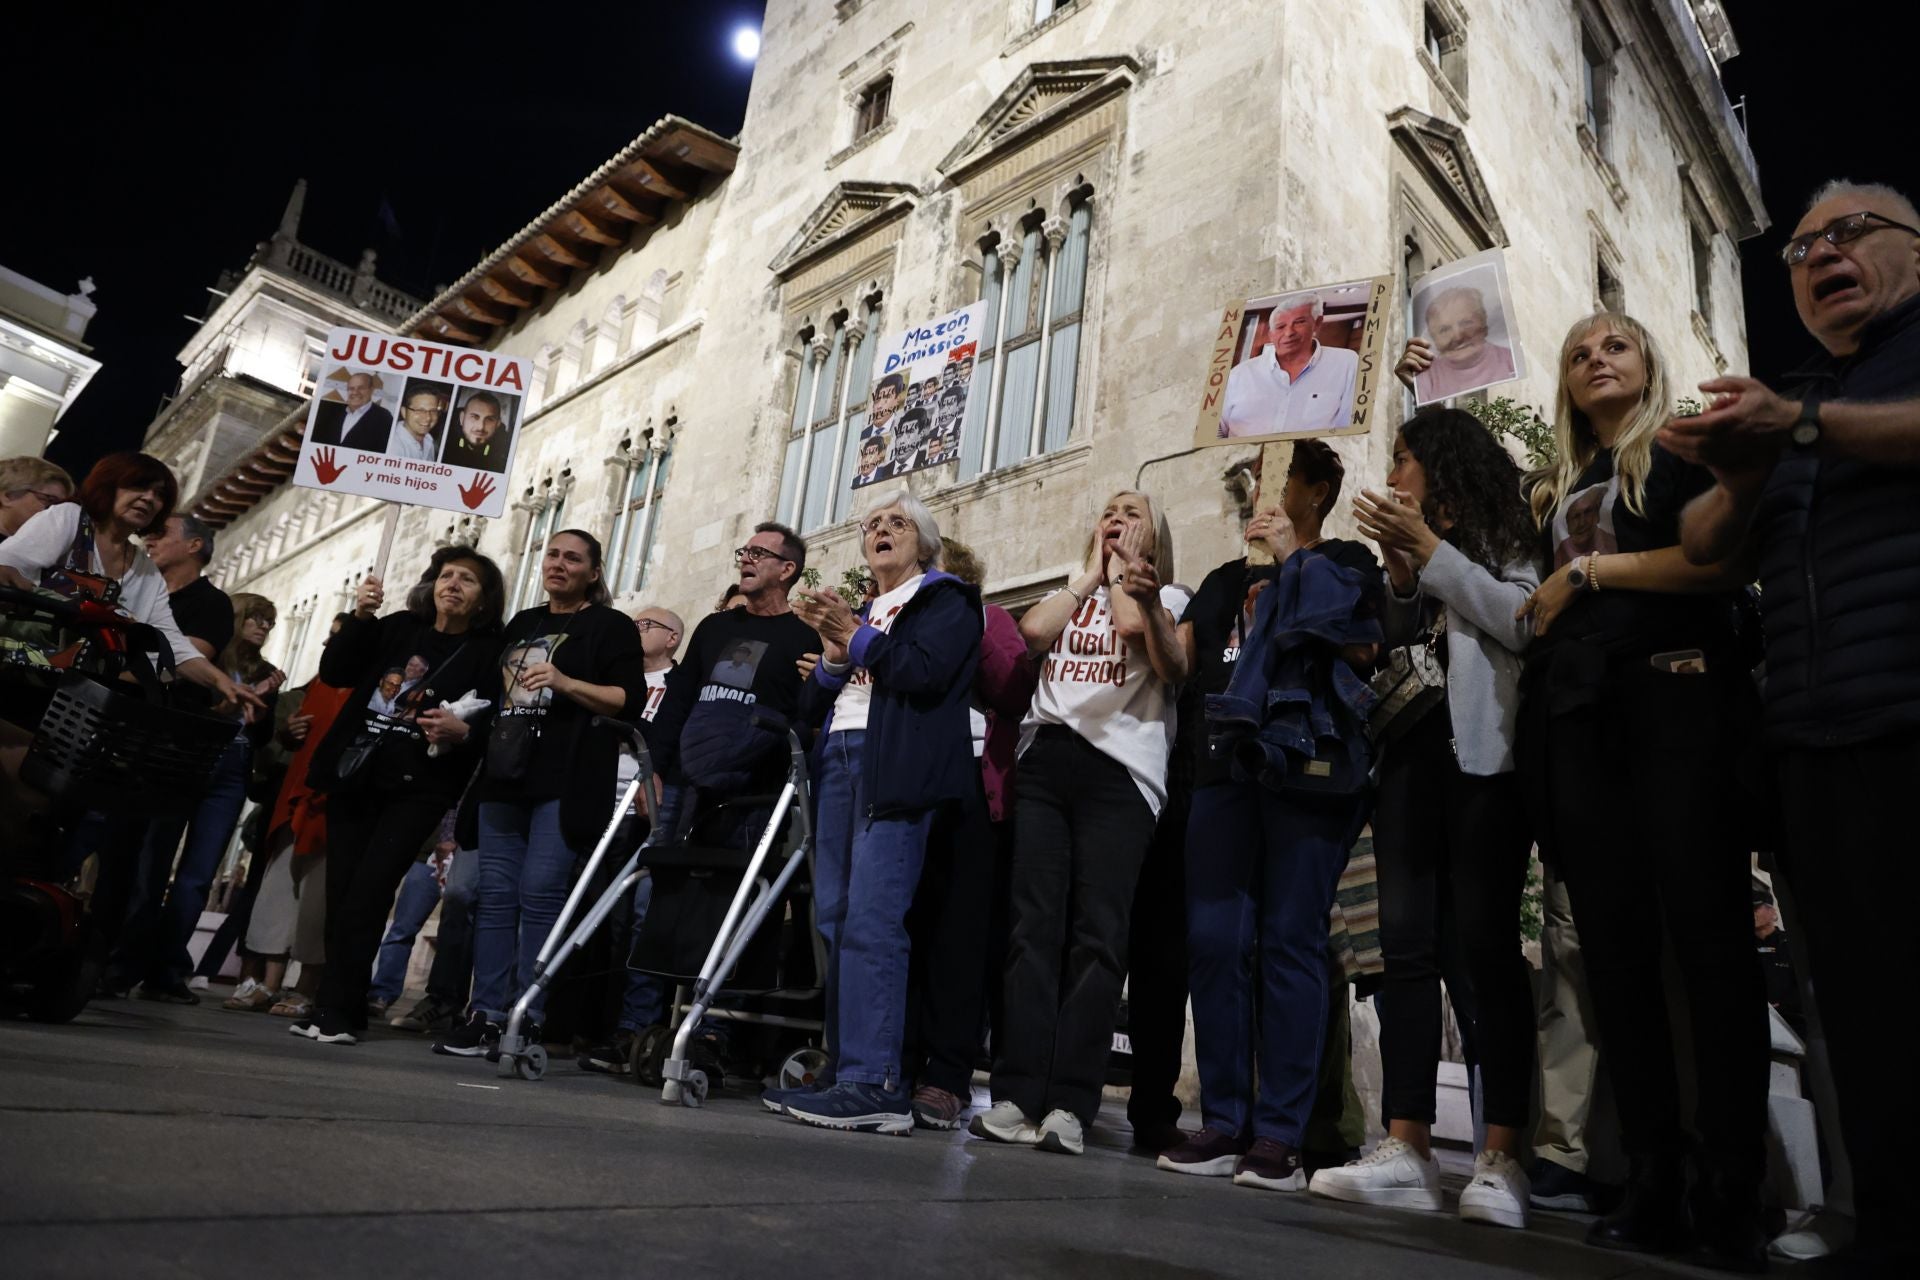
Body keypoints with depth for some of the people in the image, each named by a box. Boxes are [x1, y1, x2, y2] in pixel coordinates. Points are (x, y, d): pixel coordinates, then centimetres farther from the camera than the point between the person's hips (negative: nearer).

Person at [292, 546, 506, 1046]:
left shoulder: (488, 652, 1)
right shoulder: (398, 627, 11)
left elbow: (495, 724, -6)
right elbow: (334, 672, 4)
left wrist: (463, 731, -27)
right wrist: (359, 618, -8)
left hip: (417, 787, -4)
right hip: (354, 775, 4)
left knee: (366, 895, -12)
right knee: (341, 892, 4)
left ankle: (336, 1010, -6)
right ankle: (338, 1008, 15)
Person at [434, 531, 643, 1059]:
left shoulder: (610, 626, 4)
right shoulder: (522, 623, 23)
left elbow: (630, 698, -7)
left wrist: (566, 683, -17)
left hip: (565, 780, -6)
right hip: (505, 774, 6)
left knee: (540, 893, -10)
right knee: (495, 895, 3)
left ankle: (526, 1021, -5)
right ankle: (486, 1014, 6)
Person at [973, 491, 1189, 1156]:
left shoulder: (1166, 597, 17)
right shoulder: (1066, 595, 27)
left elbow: (1170, 665, -5)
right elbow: (1034, 632, 4)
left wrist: (1120, 576, -2)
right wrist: (1089, 574, 13)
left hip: (1120, 770, -3)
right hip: (1045, 760, 3)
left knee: (1096, 935, -8)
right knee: (1032, 926, -5)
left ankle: (1069, 1106, -7)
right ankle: (1017, 1096, -5)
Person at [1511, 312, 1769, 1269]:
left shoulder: (1686, 452, 10)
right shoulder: (1561, 489, 25)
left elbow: (1724, 561, -7)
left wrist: (1590, 568, -4)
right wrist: (1545, 536, 11)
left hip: (1675, 699, -5)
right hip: (1577, 716, 5)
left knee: (1704, 934, -9)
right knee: (1614, 948, -1)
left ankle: (1731, 1191, -4)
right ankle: (1655, 1186, 2)